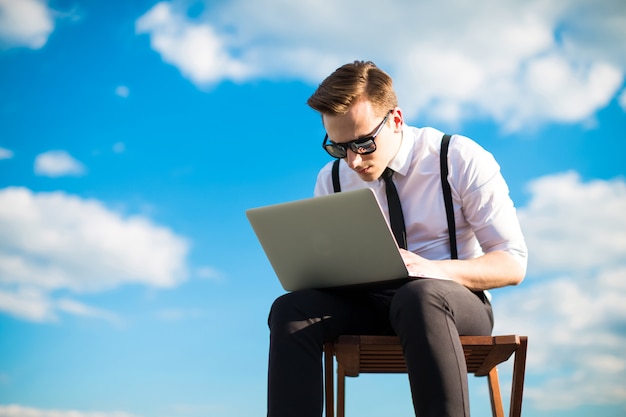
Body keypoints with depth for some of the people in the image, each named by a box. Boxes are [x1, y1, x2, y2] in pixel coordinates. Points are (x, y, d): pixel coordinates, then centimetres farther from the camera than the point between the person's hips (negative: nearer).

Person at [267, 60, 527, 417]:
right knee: (291, 309, -27)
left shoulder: (462, 161, -5)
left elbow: (513, 264, -7)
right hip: (366, 303, 4)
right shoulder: (332, 180, 8)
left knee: (419, 297, -40)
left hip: (453, 298, -3)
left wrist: (434, 270, -26)